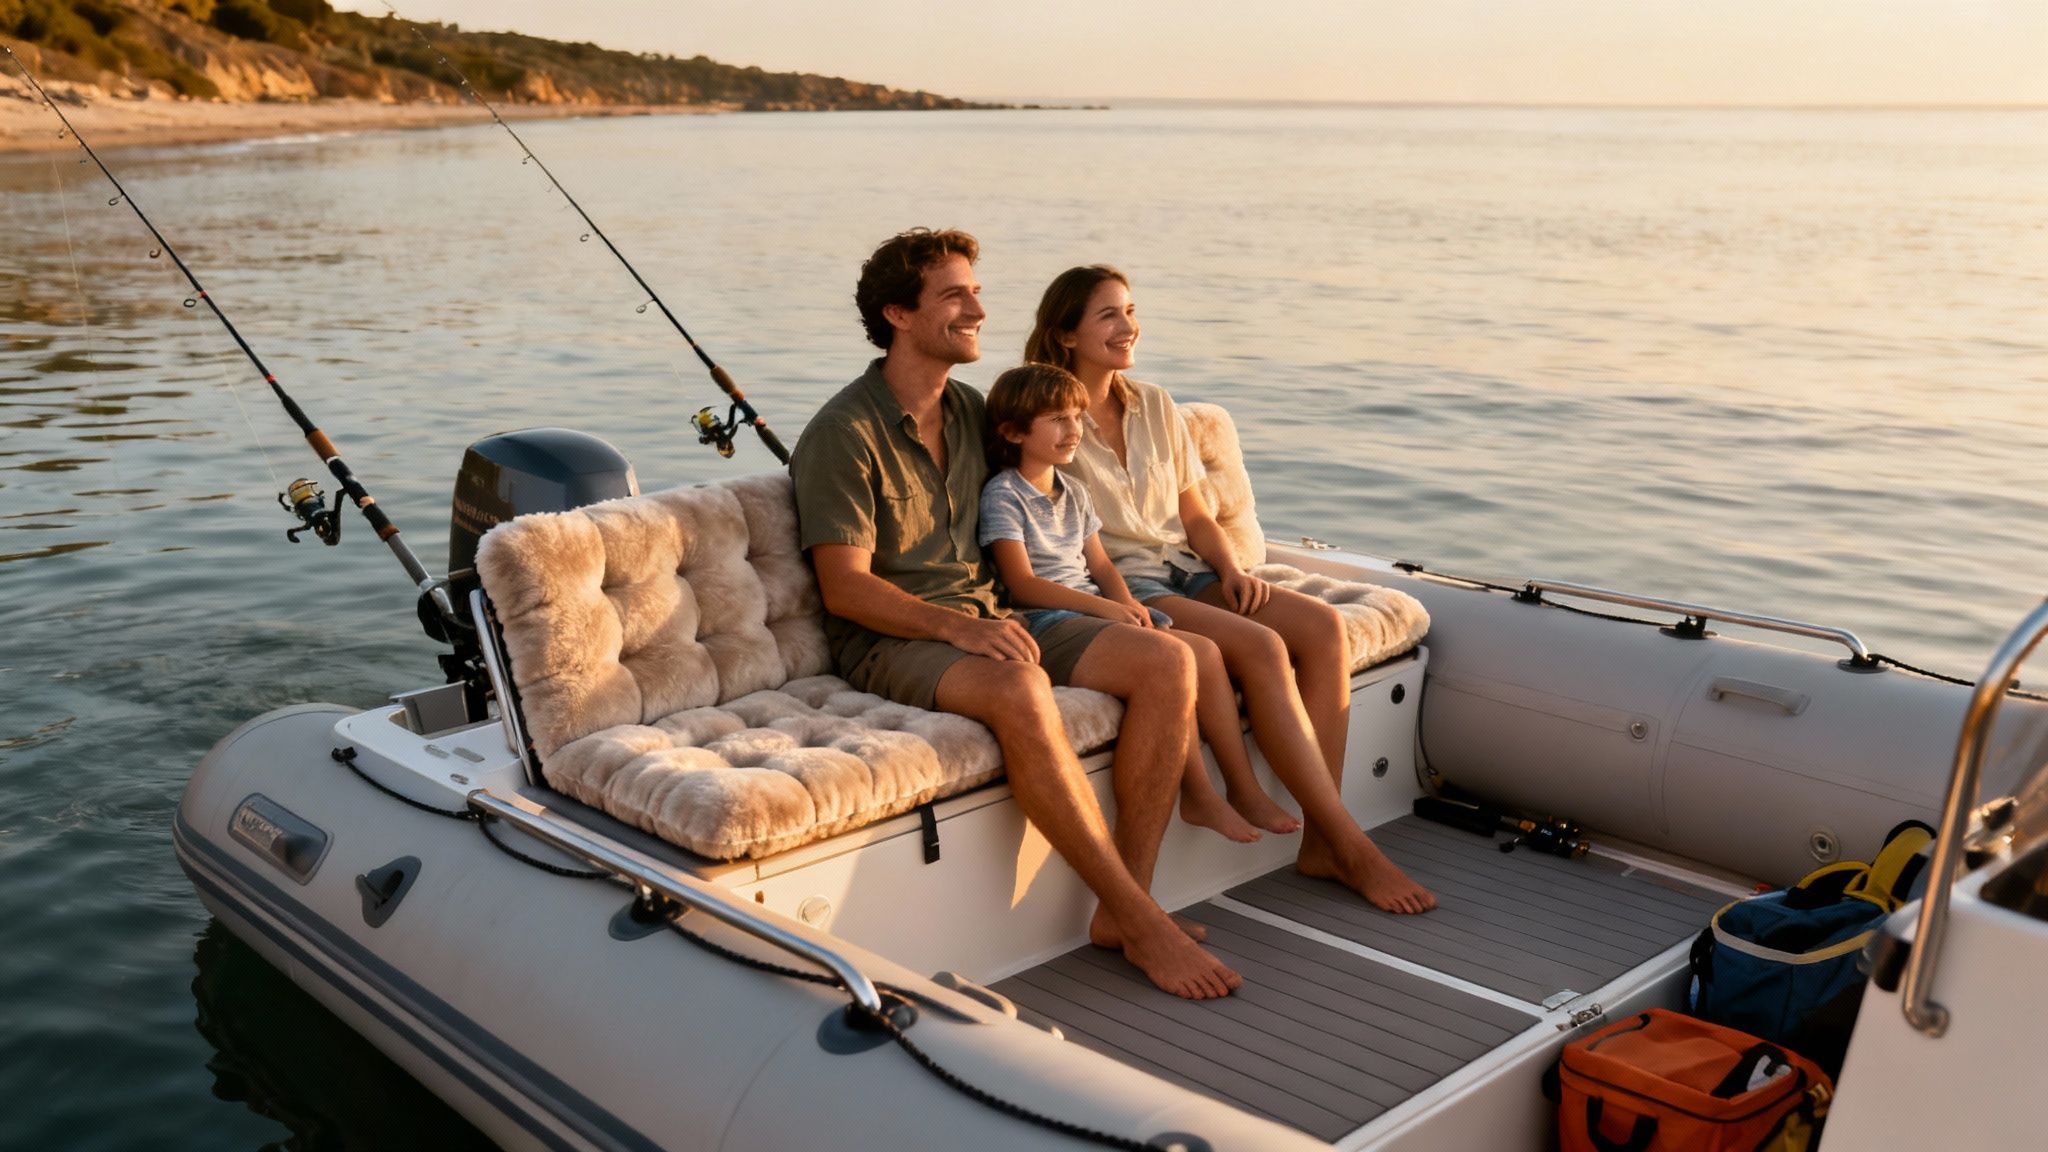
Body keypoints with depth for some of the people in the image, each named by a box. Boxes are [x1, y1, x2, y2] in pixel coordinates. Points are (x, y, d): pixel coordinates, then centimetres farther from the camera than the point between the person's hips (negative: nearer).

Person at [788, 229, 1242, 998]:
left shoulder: (971, 410, 15)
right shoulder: (845, 433, -8)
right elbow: (845, 588, -14)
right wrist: (956, 624, -26)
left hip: (983, 622, 7)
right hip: (890, 642, -7)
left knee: (1167, 663, -15)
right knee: (1019, 690, -40)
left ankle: (1122, 908, -17)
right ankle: (1143, 923, -30)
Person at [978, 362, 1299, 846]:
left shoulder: (1073, 493, 20)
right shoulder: (1003, 495, -6)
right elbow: (1022, 584, -15)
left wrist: (1128, 604, -5)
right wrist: (1104, 607, -22)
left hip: (1096, 609, 8)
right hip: (1047, 619, -8)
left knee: (1206, 651, -11)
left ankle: (1244, 789, -8)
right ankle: (1199, 796, -20)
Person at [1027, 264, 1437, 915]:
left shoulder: (1154, 407, 17)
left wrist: (1232, 569, 0)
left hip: (1185, 573, 7)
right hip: (1118, 589, -7)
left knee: (1322, 627, -19)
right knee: (1262, 648, -30)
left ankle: (1321, 842, -18)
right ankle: (1352, 847, -23)